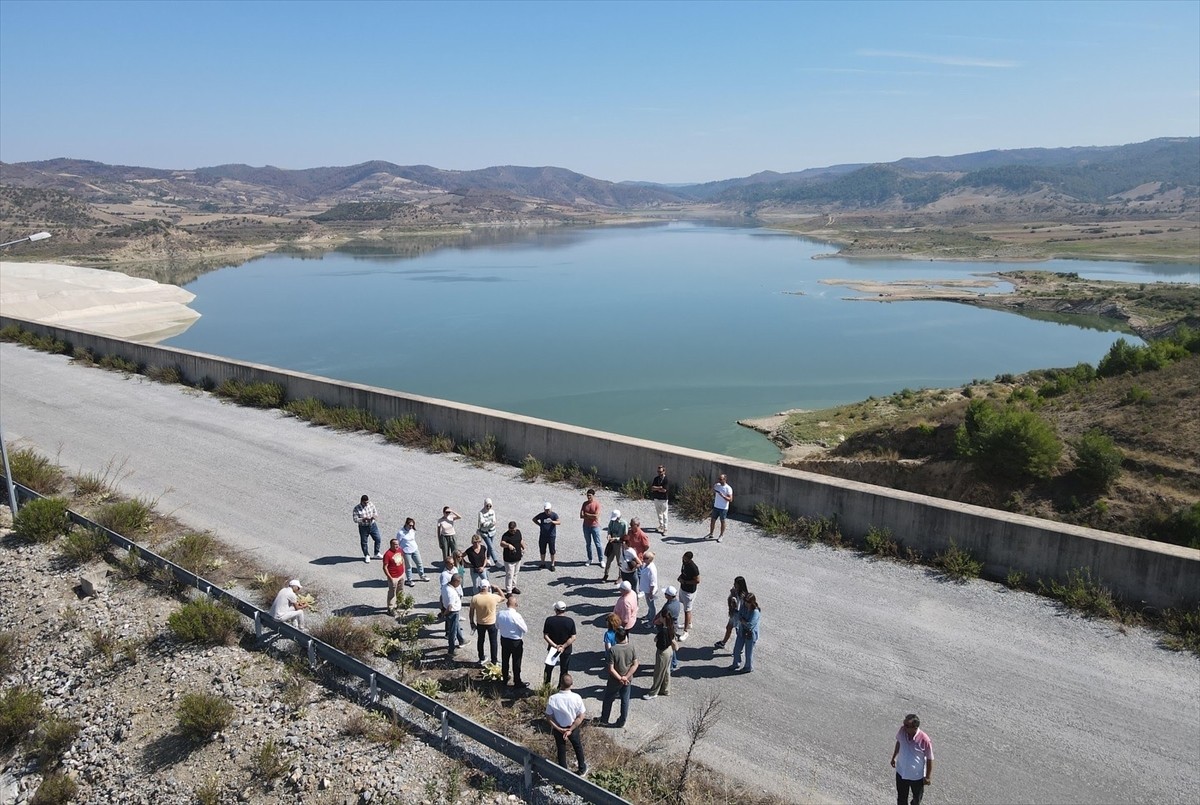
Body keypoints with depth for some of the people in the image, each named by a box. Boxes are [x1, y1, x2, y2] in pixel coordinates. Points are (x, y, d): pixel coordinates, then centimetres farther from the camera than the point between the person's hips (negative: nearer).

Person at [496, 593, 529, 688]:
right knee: (516, 663, 11)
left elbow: (497, 627, 5)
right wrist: (522, 620, -5)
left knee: (505, 660, 22)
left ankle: (505, 679, 39)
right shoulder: (516, 616, -28)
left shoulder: (500, 613, -11)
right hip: (516, 642, -5)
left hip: (504, 640, 5)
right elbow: (525, 629, -19)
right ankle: (517, 682, 24)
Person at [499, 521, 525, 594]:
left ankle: (513, 587, 40)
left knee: (515, 574, 22)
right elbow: (502, 543, -44)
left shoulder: (518, 532, -2)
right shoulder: (505, 535, -24)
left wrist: (523, 548, 23)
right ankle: (508, 592, 9)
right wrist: (508, 545, -62)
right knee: (509, 575, 0)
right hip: (509, 560, -7)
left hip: (518, 558, 7)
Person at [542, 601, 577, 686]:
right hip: (566, 650, -1)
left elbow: (545, 636, -14)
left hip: (552, 648, 1)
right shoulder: (570, 621, -14)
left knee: (549, 667, 22)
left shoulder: (549, 620, -13)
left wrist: (555, 646, -17)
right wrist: (563, 646, -17)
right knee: (564, 670, 15)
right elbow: (573, 638, -16)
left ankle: (546, 685, 31)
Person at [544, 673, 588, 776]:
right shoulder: (576, 697, -26)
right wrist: (570, 730, -14)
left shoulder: (552, 699, -27)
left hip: (558, 729, 0)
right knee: (578, 747, 27)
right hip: (573, 727, 0)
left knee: (561, 751, 22)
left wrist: (559, 729, -11)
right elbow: (581, 717, -19)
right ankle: (582, 770, 46)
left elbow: (549, 718, -18)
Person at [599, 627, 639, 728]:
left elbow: (610, 669, -23)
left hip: (614, 680, -3)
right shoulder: (632, 647, -12)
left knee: (608, 699, 20)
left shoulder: (612, 650, -23)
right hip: (628, 680, 3)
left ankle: (604, 719, 34)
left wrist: (619, 678, -14)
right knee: (625, 700, 19)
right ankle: (621, 722, 30)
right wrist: (626, 677, -12)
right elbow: (635, 665, -10)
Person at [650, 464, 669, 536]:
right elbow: (652, 488, -3)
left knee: (664, 515, -2)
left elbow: (664, 490, -20)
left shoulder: (666, 479, -14)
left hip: (663, 499, -6)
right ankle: (661, 526, 29)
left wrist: (656, 488, -7)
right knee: (659, 514, 16)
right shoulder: (656, 478, 4)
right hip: (656, 498, 6)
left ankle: (665, 529, 2)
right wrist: (660, 487, -16)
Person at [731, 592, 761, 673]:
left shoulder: (756, 612, -26)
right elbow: (739, 616, -7)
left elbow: (749, 625, -29)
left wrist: (742, 620, -16)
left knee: (749, 652, 10)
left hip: (750, 635, -7)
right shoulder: (744, 606, -6)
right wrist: (744, 621, -24)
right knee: (736, 649, 19)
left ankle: (749, 667, 33)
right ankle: (736, 664, 42)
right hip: (742, 632, 7)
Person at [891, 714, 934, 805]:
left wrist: (928, 777, -7)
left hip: (917, 775, -2)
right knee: (901, 797, 19)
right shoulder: (902, 730, -22)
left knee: (917, 797, 27)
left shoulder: (925, 740, -33)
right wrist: (894, 757, 13)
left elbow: (930, 759, -16)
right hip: (901, 772, 2)